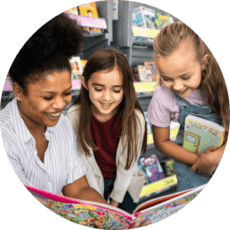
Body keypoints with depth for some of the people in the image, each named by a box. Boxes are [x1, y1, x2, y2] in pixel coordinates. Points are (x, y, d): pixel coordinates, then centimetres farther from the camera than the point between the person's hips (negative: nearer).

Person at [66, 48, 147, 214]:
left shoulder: (135, 119, -26)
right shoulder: (75, 117, -24)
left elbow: (127, 165, -14)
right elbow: (85, 162, -15)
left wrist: (115, 202, -5)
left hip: (125, 182, 0)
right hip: (92, 181, 0)